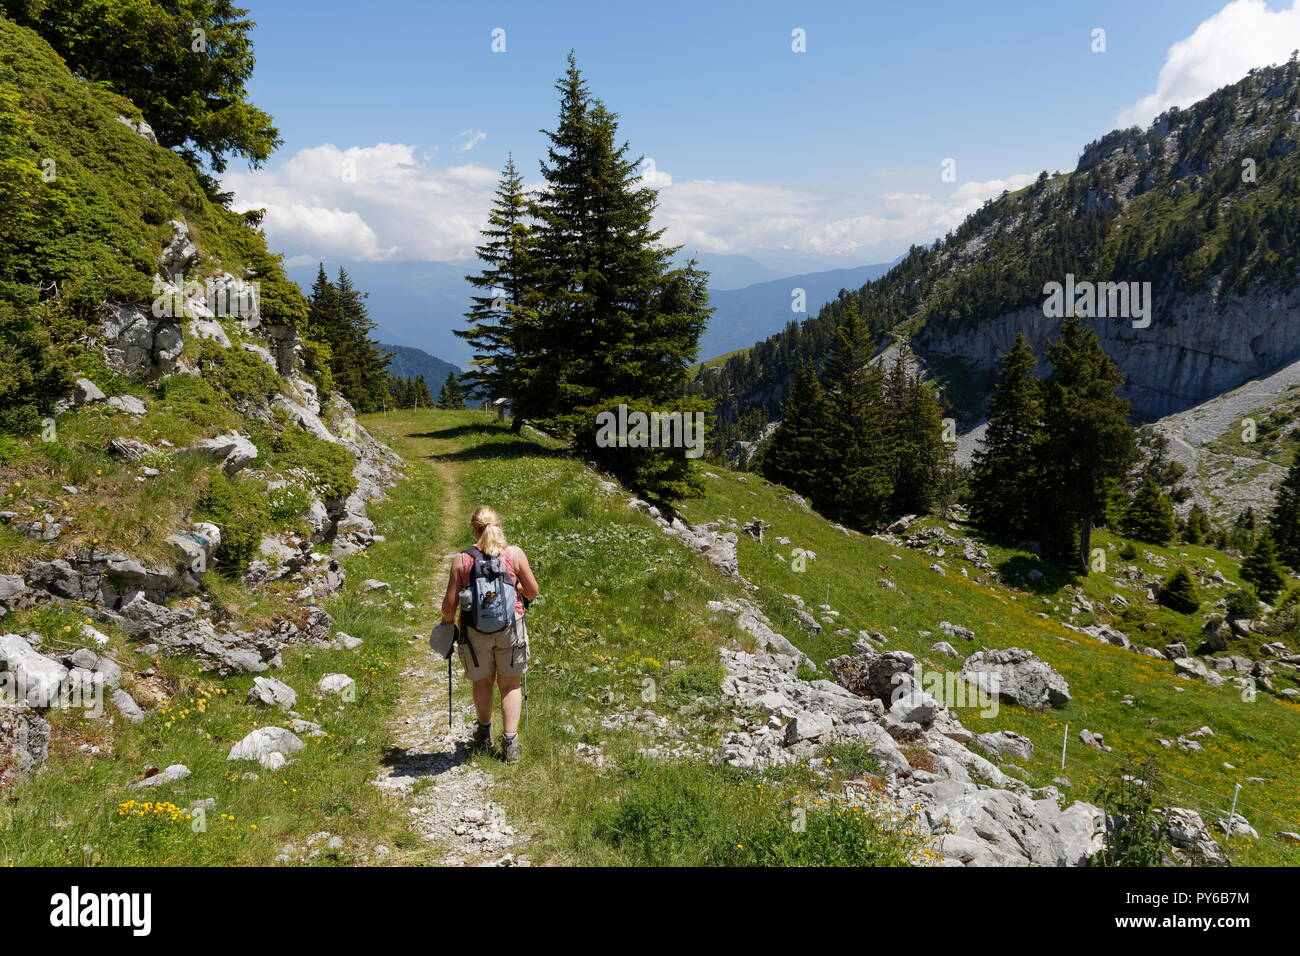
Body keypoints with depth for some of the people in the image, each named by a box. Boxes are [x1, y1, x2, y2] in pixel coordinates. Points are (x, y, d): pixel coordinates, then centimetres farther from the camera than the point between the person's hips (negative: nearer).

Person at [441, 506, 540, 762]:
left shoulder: (462, 560, -9)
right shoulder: (515, 554, -9)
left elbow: (450, 603, -5)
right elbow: (533, 592, -1)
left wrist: (447, 620, 16)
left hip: (475, 630, 0)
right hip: (511, 626, 0)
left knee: (482, 681, 20)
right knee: (510, 684, 13)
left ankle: (484, 732, 41)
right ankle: (510, 741, 10)